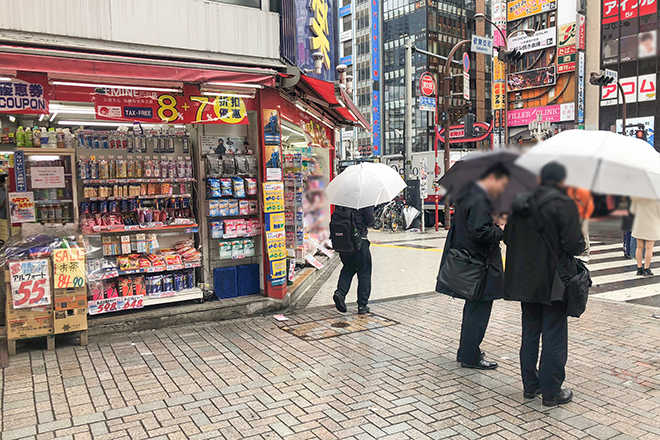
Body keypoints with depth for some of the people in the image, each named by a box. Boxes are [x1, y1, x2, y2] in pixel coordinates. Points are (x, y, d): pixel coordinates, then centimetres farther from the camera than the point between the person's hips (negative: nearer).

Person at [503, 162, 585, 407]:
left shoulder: (521, 203, 4)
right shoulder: (564, 205, -14)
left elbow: (508, 237, 9)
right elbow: (575, 245, -17)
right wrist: (581, 244, 4)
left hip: (525, 281, 6)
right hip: (554, 283, -6)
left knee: (530, 334, 16)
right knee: (554, 337, 5)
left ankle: (531, 386, 25)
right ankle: (551, 392, 13)